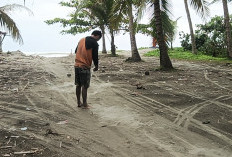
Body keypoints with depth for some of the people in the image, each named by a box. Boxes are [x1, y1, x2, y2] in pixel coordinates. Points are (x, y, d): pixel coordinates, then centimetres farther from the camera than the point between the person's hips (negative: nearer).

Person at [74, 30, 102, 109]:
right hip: (85, 67, -7)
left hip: (77, 65, 7)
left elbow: (76, 51, 19)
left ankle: (79, 103, 21)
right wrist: (96, 66, 7)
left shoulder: (81, 40, 11)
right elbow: (95, 56, -9)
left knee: (78, 85, 13)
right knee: (84, 86, 1)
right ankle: (84, 104, 7)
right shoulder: (94, 43, -10)